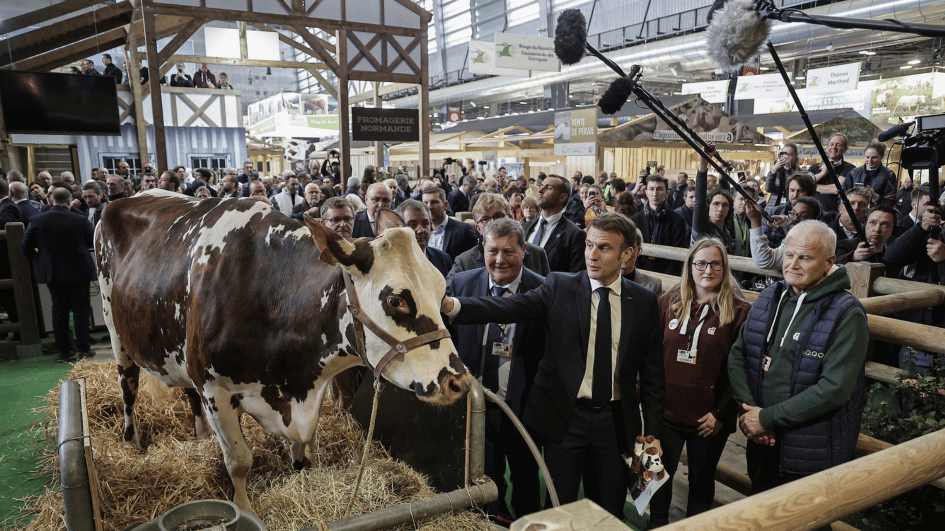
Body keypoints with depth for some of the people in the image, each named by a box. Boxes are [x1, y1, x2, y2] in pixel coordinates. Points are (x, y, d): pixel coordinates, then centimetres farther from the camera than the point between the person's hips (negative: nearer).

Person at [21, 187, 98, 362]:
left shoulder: (37, 221, -5)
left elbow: (26, 247, 0)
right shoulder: (80, 220, -13)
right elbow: (93, 242, -1)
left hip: (51, 272, 3)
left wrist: (36, 255, 21)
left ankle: (63, 351, 13)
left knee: (58, 310, 10)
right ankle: (83, 349, 7)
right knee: (80, 309, 6)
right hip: (78, 271, -2)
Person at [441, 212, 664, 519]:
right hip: (565, 417, -2)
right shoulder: (559, 288, -5)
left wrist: (651, 434, 2)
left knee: (609, 514, 15)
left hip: (616, 421, 2)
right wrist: (451, 305, -37)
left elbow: (652, 373, 4)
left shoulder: (645, 302, 1)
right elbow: (509, 307, -21)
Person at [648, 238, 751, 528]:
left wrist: (721, 413, -10)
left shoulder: (739, 311, -6)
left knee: (701, 481, 15)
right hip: (666, 411, 2)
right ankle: (657, 523, 34)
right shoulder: (668, 303, 3)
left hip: (709, 419, -2)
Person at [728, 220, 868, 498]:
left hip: (811, 457, -5)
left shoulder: (847, 315, -15)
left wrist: (768, 418, -20)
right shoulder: (769, 298, 2)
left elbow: (834, 388, -22)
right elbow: (737, 354, 2)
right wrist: (749, 409, -12)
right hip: (761, 444, 5)